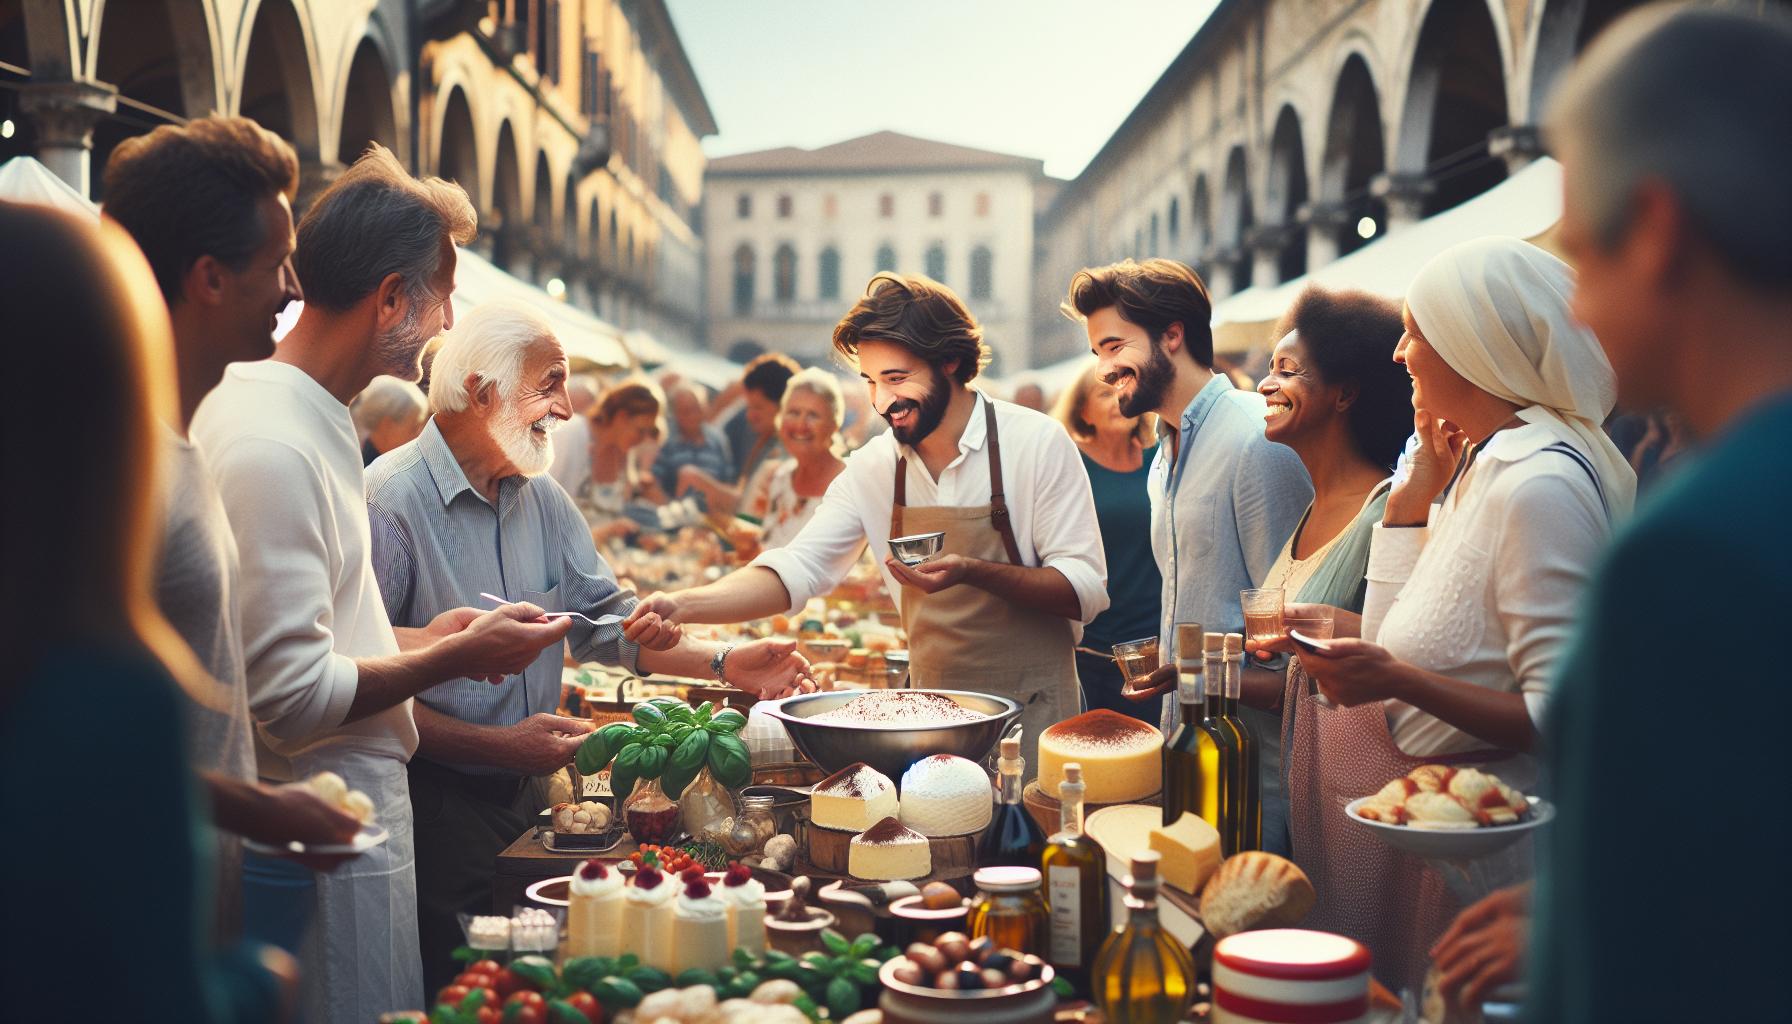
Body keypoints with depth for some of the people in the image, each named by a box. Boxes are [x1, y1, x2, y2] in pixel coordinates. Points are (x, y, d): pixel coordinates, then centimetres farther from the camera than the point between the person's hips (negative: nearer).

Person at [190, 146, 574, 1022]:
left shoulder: (308, 417, 10)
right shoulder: (272, 443, -22)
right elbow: (290, 698, -24)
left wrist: (420, 640, 10)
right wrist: (458, 656, -13)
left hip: (355, 807, 10)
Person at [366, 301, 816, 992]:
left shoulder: (540, 496, 9)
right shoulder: (391, 501, -16)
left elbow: (604, 620, 14)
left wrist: (725, 662, 2)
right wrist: (499, 746, -21)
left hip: (528, 795, 7)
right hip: (438, 808, -7)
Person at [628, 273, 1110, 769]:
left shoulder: (1037, 444, -10)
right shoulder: (872, 468, 2)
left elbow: (1085, 592, -12)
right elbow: (796, 570, -2)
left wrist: (972, 572, -28)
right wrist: (683, 606, -18)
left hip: (1032, 713, -3)